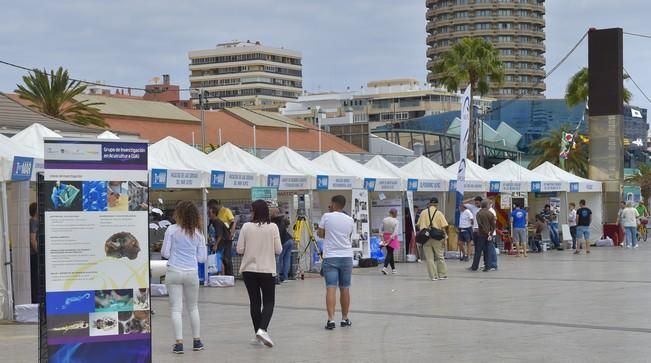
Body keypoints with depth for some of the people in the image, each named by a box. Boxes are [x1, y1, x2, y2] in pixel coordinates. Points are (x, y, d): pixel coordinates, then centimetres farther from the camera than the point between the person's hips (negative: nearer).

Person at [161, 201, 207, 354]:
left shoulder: (172, 230, -6)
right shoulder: (197, 233, 3)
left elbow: (165, 253, -5)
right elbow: (202, 258, 6)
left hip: (174, 272, -3)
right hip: (191, 273, 3)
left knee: (176, 309, 2)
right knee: (193, 307, 17)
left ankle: (179, 343, -3)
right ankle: (197, 341, 22)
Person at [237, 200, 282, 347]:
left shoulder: (246, 227, -6)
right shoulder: (272, 227, -8)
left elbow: (240, 249, -3)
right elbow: (278, 250, -5)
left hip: (249, 270, 2)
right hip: (267, 270, -2)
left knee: (254, 302, 12)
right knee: (269, 302, 5)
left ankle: (257, 334, 16)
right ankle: (262, 329, -16)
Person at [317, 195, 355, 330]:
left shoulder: (326, 217, -4)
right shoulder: (350, 220, 4)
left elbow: (320, 234, 2)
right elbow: (349, 236, 9)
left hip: (330, 257, -3)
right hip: (346, 257, 3)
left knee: (331, 288, -7)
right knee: (345, 289, 11)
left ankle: (331, 319, -17)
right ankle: (345, 319, 20)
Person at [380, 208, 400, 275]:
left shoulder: (384, 220, 0)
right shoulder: (396, 221, -11)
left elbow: (382, 229, -2)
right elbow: (395, 232, -17)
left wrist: (382, 238, -2)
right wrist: (391, 238, -15)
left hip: (385, 237, 4)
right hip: (392, 238, -4)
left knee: (390, 253, 15)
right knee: (390, 253, -2)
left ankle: (393, 269, 23)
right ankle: (385, 268, -20)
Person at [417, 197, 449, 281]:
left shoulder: (423, 213, 4)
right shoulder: (439, 213, -2)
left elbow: (419, 225, 6)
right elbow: (443, 227, -7)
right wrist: (444, 238, -4)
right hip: (437, 238, -1)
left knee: (429, 258, 4)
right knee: (440, 257, 11)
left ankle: (434, 276, 3)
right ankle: (442, 275, 13)